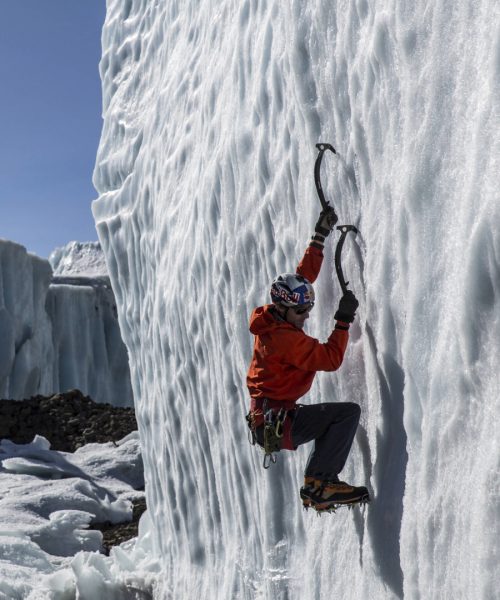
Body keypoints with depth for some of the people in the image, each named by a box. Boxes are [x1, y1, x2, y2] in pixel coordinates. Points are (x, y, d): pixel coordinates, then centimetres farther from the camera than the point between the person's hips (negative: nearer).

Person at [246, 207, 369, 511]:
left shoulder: (272, 319, 5)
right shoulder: (285, 338, -22)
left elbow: (306, 274, 15)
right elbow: (330, 358, -24)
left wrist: (320, 236, 17)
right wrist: (344, 320, -19)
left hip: (265, 420, 11)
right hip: (275, 424, -11)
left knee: (330, 420, 32)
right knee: (348, 411, -21)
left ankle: (316, 489, 28)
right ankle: (320, 483, -17)